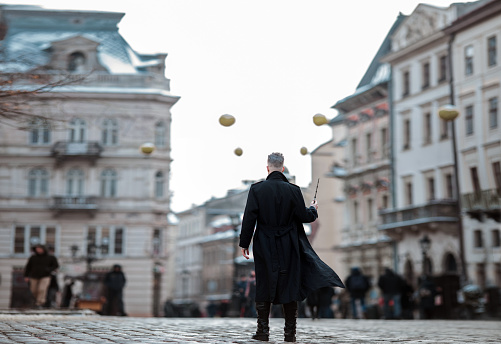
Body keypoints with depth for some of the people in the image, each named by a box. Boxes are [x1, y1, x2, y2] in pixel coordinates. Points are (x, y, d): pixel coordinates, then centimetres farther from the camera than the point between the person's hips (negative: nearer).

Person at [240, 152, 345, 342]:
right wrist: (313, 210, 21)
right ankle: (290, 332, 8)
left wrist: (244, 243, 1)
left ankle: (263, 331, 6)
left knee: (264, 287, 7)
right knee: (289, 287, 6)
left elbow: (249, 218, -7)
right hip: (288, 247, 0)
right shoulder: (293, 190, -5)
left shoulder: (257, 189, -5)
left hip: (264, 247, 0)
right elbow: (304, 217, -1)